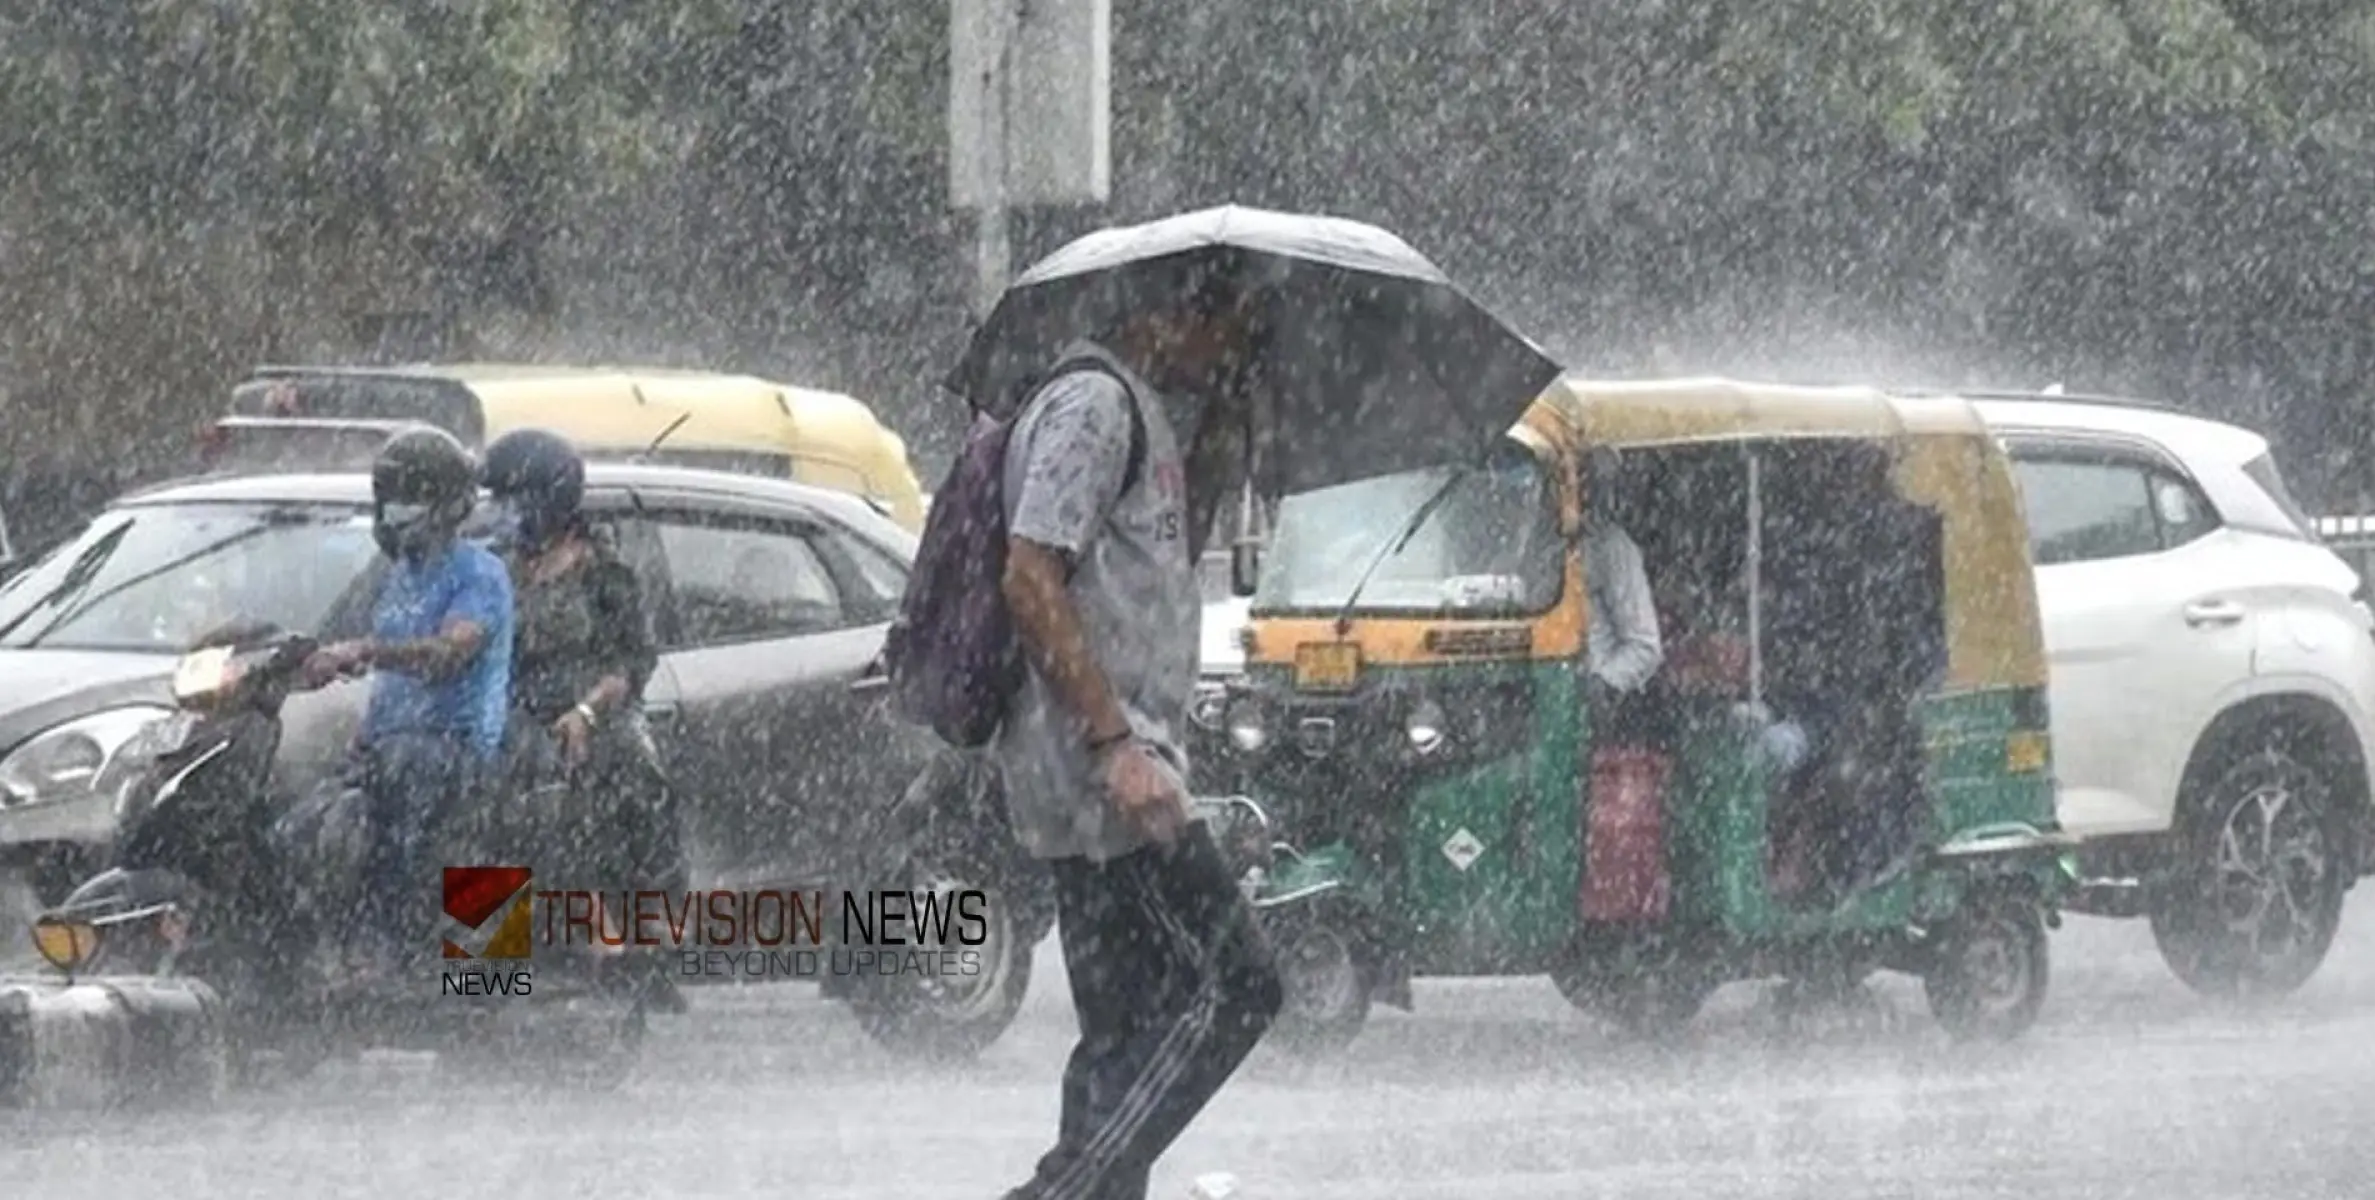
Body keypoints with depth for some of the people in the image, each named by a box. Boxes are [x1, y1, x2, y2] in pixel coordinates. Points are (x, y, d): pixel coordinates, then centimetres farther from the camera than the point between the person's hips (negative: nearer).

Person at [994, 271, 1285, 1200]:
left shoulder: (1134, 411, 20)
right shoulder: (1092, 405, -11)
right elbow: (1032, 582, -19)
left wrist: (1209, 456, 18)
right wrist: (1117, 745, -24)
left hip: (1111, 767, 10)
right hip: (1097, 769, -10)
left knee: (1131, 1033, 10)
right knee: (1231, 987, -13)